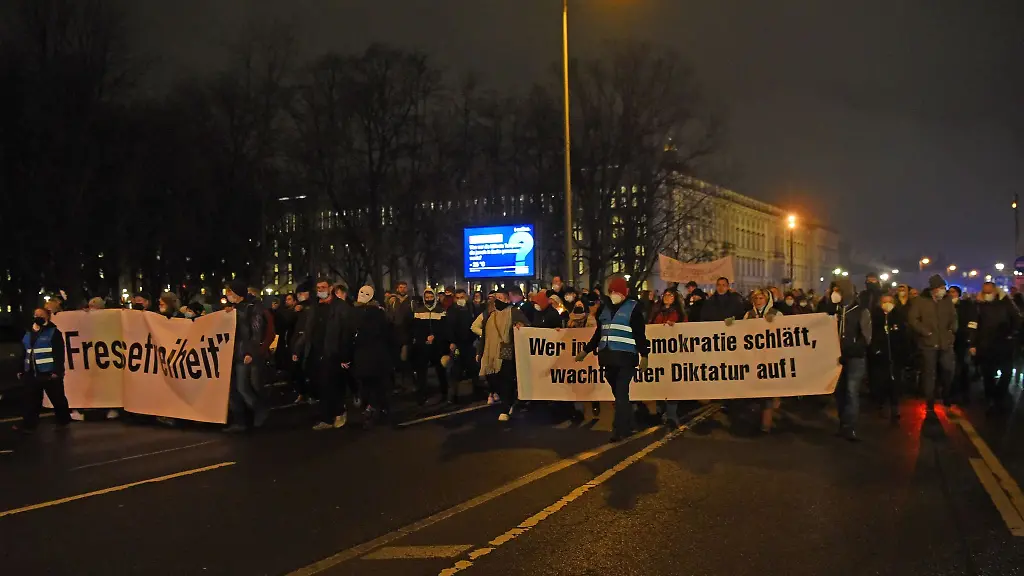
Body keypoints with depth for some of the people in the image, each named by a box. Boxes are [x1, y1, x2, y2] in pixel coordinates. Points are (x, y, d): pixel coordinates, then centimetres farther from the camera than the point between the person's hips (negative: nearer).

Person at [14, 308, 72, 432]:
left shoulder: (54, 332, -6)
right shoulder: (28, 333, 14)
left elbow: (59, 353, -13)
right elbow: (24, 353, 19)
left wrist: (58, 371, -19)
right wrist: (21, 370, 15)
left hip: (49, 373, -6)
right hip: (32, 373, 6)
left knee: (57, 398, 6)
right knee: (31, 400, 5)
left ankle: (63, 419, 20)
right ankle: (29, 424, 8)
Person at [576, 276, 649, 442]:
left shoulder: (633, 308, -2)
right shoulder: (605, 307, 15)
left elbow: (640, 334, -6)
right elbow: (599, 333, 23)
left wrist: (644, 356, -13)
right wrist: (585, 351, 23)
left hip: (626, 357, -6)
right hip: (609, 357, 6)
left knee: (621, 393, -10)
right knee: (617, 393, 11)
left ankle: (620, 430, -7)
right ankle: (627, 426, 23)